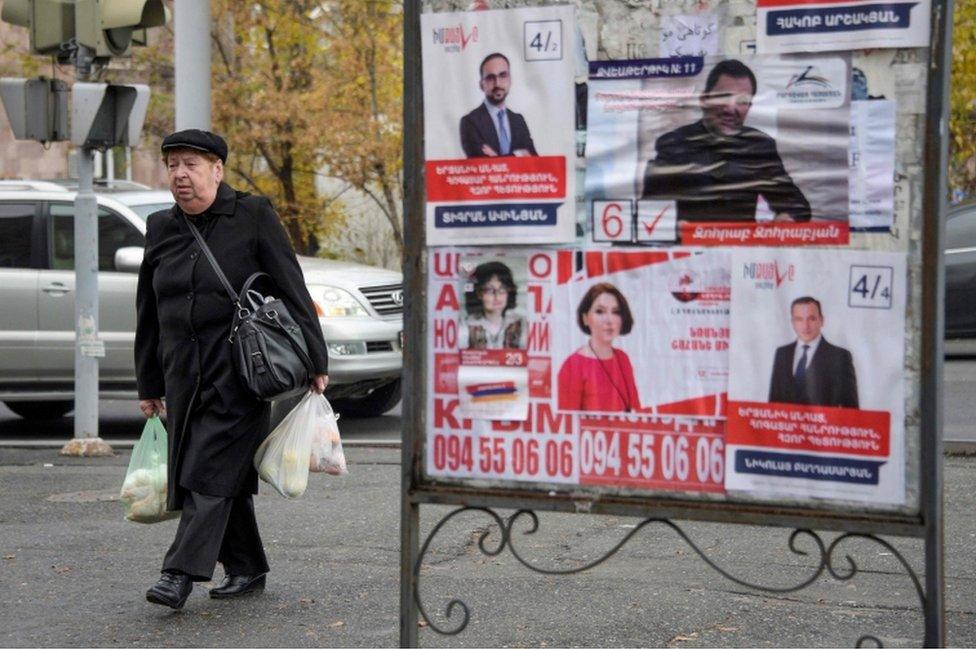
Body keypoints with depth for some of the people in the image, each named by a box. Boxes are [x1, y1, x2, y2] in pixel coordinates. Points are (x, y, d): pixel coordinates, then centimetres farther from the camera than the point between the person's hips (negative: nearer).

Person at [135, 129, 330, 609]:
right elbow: (148, 314, 17)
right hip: (184, 374, 6)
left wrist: (315, 361, -7)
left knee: (212, 468, -12)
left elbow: (292, 291, -3)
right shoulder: (161, 229, 12)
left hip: (240, 371, -5)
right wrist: (149, 386, 17)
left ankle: (182, 571, -15)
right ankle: (246, 568, 20)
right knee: (226, 474, 10)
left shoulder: (253, 217, -2)